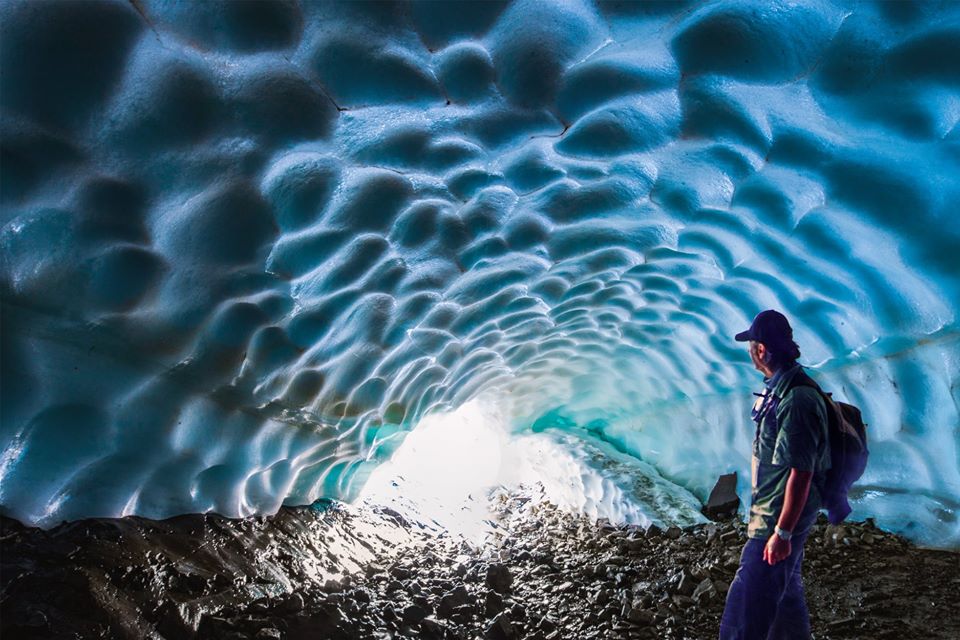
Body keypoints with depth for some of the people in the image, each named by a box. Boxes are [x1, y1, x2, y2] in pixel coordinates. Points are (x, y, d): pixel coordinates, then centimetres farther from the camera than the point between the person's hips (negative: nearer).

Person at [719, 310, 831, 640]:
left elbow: (801, 474, -26)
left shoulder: (796, 401, -27)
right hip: (771, 511, 10)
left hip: (780, 517, -10)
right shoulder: (780, 389, 4)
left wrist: (782, 532, -22)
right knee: (786, 589, 27)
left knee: (747, 607, -3)